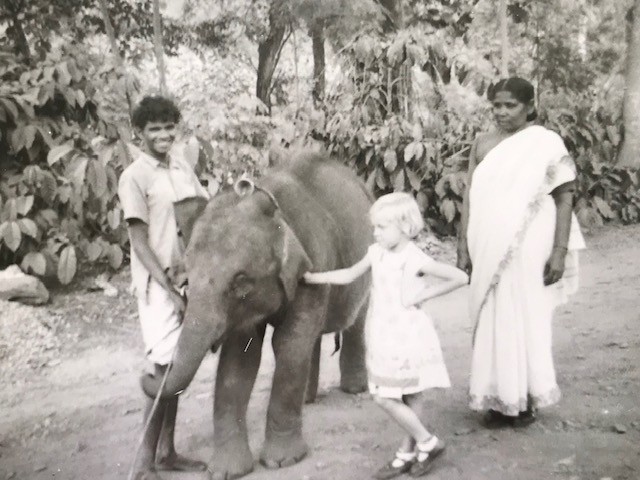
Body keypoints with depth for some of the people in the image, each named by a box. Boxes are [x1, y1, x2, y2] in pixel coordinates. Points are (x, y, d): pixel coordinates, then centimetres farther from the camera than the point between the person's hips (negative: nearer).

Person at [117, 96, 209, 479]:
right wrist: (169, 288, -18)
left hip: (189, 277, 6)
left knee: (177, 369, 11)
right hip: (158, 284, -6)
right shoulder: (134, 177, -10)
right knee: (166, 369, -6)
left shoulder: (184, 159, 6)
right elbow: (139, 241, -13)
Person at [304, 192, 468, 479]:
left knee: (384, 398, -4)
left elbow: (460, 277, -13)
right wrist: (311, 277, 9)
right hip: (384, 337, 5)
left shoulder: (416, 260, -16)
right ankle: (409, 453, 28)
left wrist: (424, 294, -14)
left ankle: (427, 442, 14)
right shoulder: (376, 253, 2)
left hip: (407, 337, -5)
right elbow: (349, 275, 13)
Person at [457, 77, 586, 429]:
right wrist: (463, 246, 5)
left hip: (528, 249, -4)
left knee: (524, 319, 4)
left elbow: (564, 198, -5)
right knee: (493, 321, 8)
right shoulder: (483, 144, 7)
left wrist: (560, 250, -11)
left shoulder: (547, 142, -5)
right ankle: (498, 399, 20)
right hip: (490, 251, 4)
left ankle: (523, 399, 18)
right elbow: (470, 196, 9)